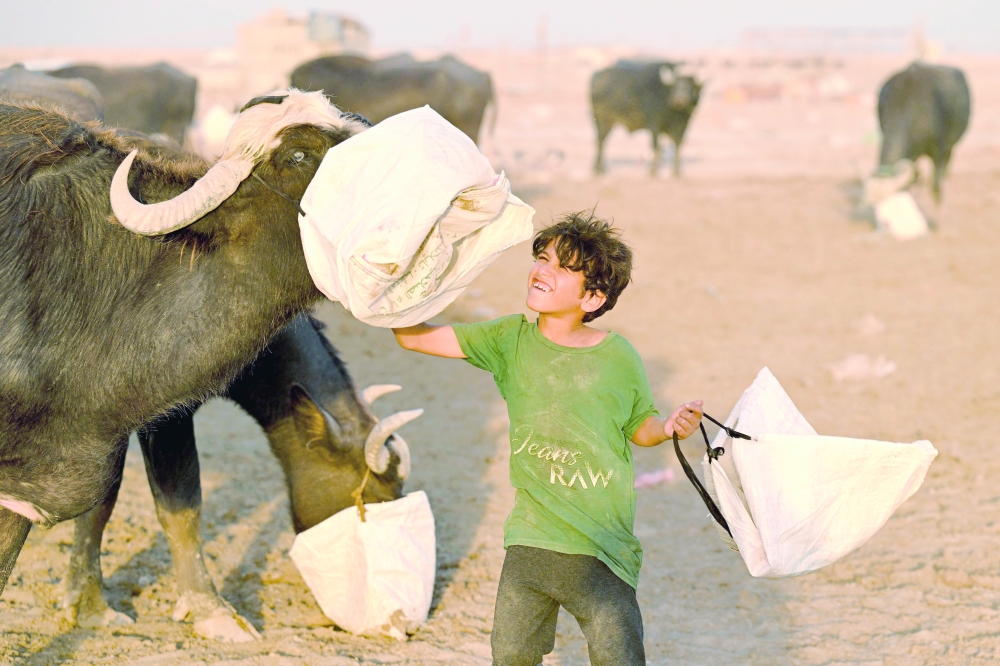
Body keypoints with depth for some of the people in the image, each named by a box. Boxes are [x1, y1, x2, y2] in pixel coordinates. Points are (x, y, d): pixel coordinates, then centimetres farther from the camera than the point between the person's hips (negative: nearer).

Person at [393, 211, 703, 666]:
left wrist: (669, 427, -12)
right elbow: (414, 336, 3)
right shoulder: (512, 338, 1)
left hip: (601, 546, -3)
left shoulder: (618, 357, -5)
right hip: (530, 538, 3)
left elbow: (640, 427, 9)